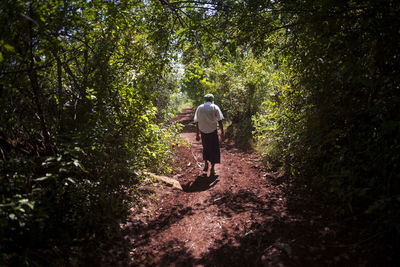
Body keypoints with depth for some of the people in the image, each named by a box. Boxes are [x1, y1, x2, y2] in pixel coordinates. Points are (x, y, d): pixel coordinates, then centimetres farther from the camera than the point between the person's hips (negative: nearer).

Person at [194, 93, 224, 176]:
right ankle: (212, 168, 6)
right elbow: (219, 121, -5)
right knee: (214, 149, 7)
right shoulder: (215, 107, -1)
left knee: (205, 148, 24)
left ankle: (205, 163, 19)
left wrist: (197, 134, 11)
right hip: (213, 131, -2)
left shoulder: (199, 108, 6)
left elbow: (197, 122, 5)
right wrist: (222, 133, 0)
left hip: (203, 132, 3)